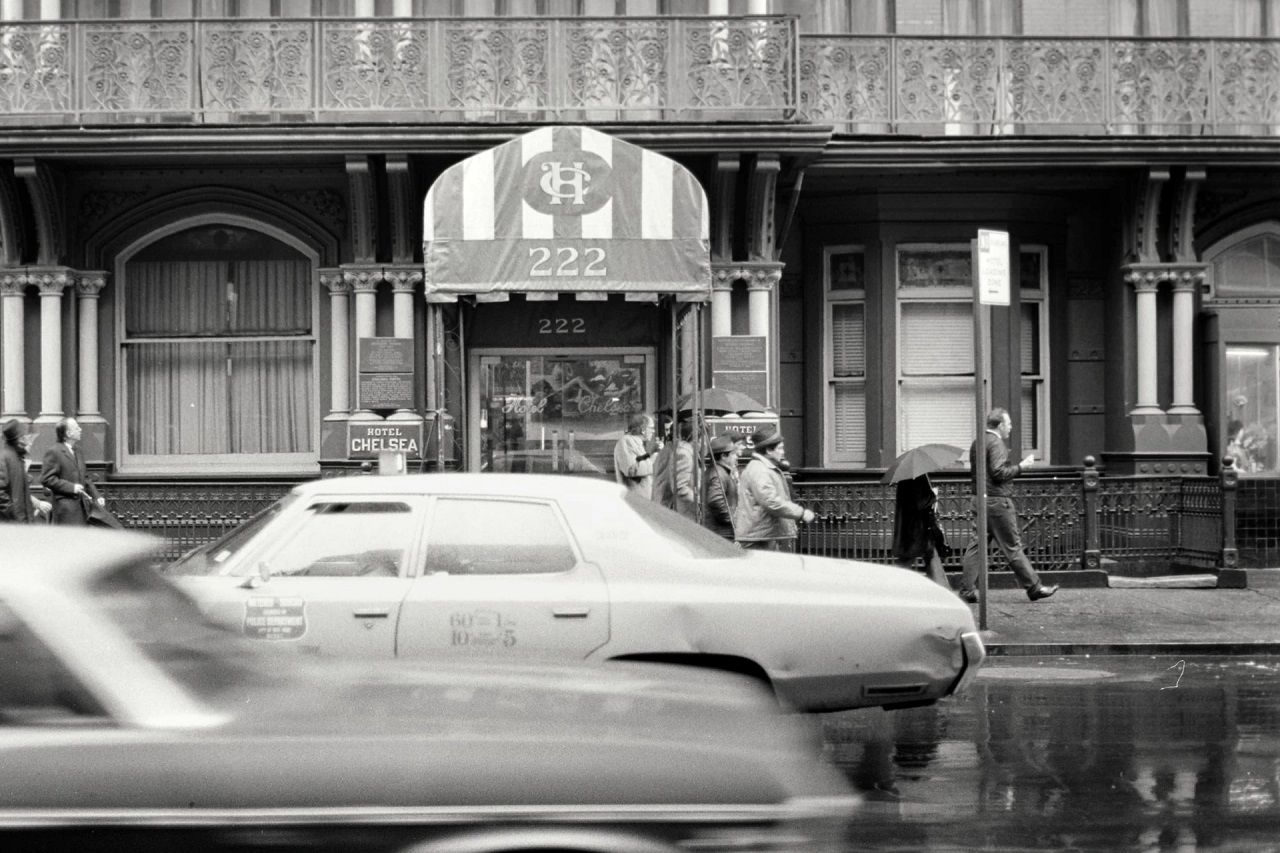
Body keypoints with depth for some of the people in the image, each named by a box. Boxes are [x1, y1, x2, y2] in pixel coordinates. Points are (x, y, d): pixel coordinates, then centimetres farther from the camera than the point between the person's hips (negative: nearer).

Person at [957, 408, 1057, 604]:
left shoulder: (977, 443, 15)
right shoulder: (996, 443, -13)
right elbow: (998, 473, -21)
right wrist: (1021, 466, -11)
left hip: (979, 498, 8)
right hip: (997, 500, -8)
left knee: (976, 544, 6)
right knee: (1013, 546, -2)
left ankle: (967, 590, 3)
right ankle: (1034, 587, 6)